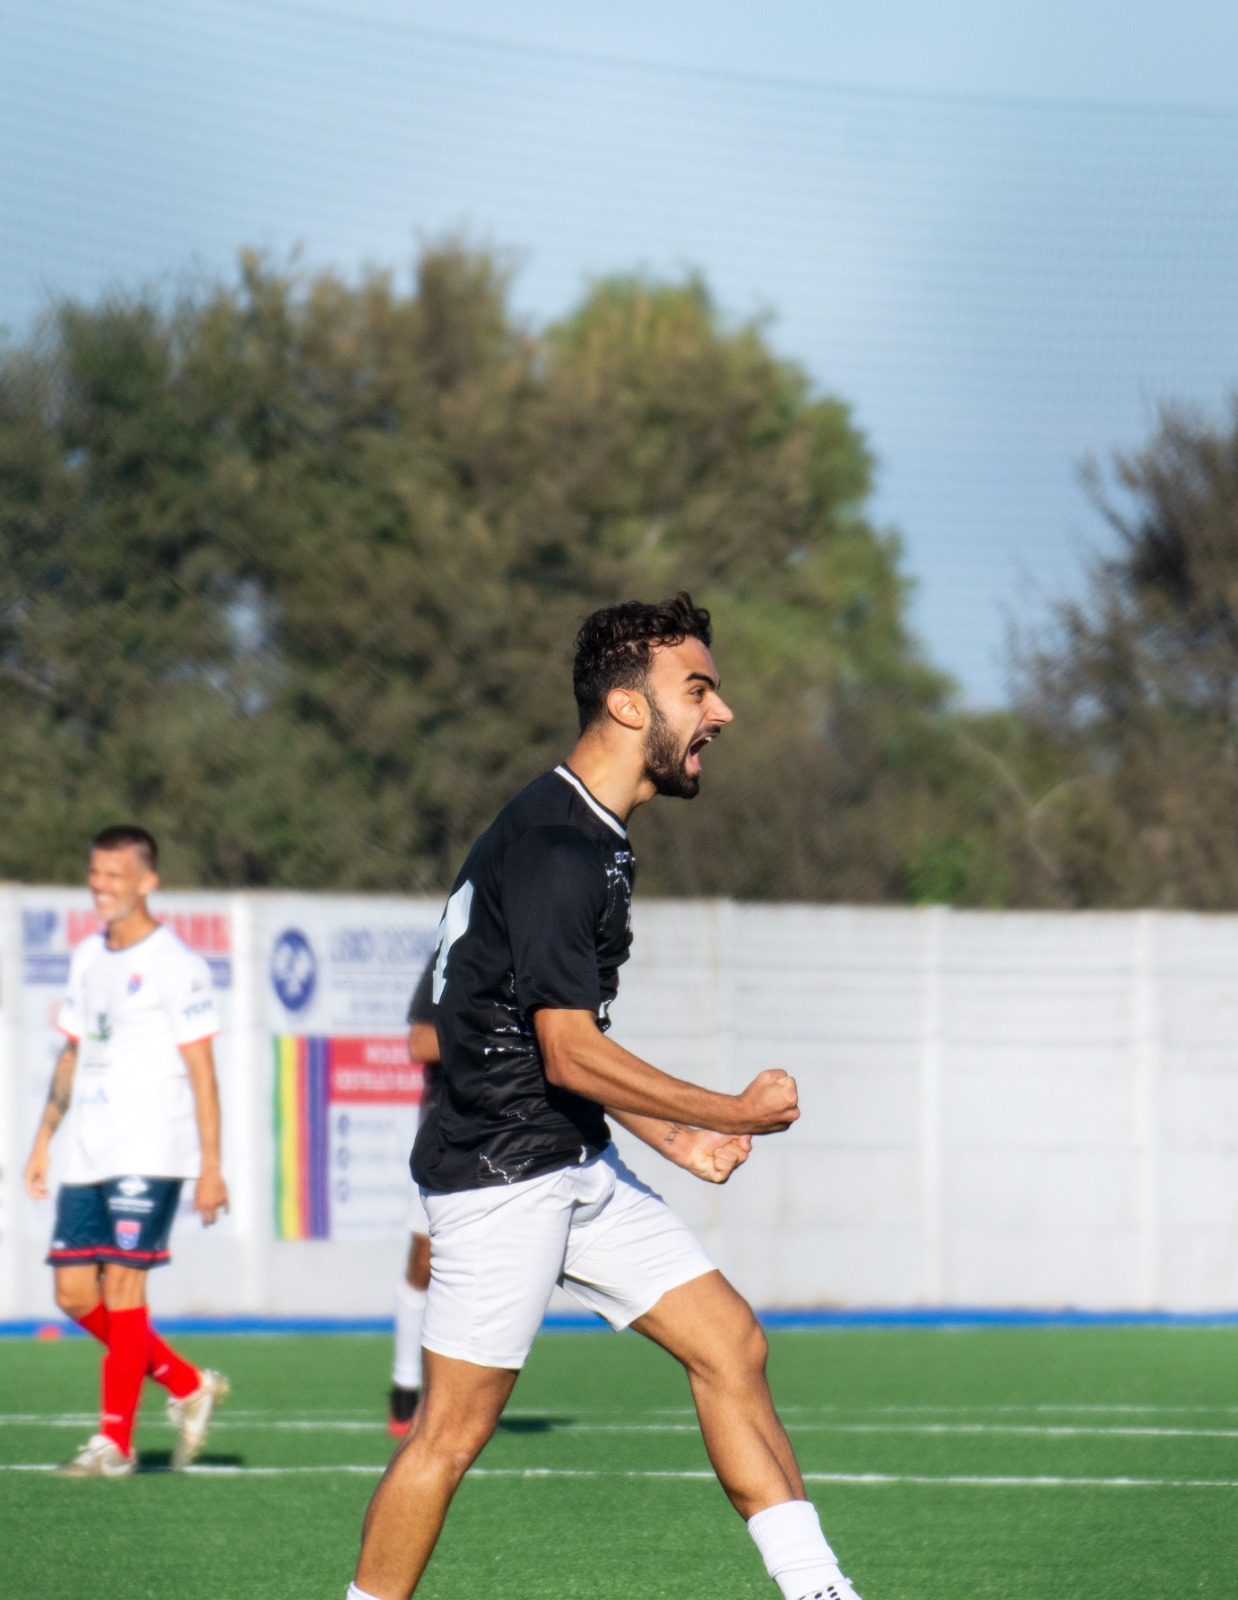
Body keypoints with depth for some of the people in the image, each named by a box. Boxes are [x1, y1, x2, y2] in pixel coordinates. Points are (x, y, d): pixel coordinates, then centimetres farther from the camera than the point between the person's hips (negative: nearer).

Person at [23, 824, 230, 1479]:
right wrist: (43, 1141, 19)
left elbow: (201, 1071, -7)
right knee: (74, 1292, 3)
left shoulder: (175, 964, -6)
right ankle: (189, 1385, 19)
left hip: (151, 1151, -7)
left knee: (121, 1285, -10)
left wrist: (211, 1167, -10)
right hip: (87, 1154, 7)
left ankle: (115, 1443, -5)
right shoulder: (87, 957, 15)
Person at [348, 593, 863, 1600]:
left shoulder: (594, 837, 14)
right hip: (502, 1174, -10)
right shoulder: (553, 846, -19)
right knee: (453, 1431, -4)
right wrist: (735, 1114, -14)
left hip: (577, 1167, 10)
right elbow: (571, 1055, -22)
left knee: (731, 1344, 5)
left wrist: (675, 1136, 15)